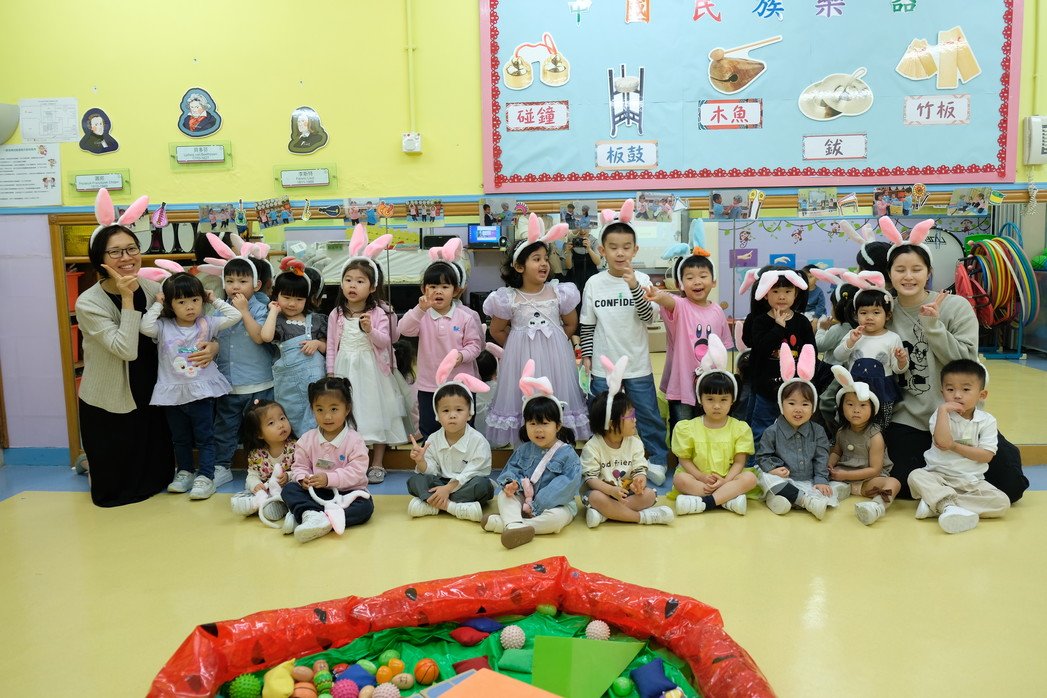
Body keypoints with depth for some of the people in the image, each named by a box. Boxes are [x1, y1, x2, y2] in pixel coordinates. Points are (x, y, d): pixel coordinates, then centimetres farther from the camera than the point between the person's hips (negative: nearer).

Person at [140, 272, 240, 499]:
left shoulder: (207, 324, -3)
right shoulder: (164, 327, -3)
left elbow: (234, 316, -8)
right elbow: (146, 327, -22)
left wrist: (215, 300, -3)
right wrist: (157, 305, -12)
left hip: (201, 392, -1)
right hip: (173, 393, 2)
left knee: (205, 437, 3)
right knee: (180, 438, 17)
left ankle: (206, 476, 8)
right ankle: (185, 472, 31)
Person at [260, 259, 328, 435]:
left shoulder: (315, 319, 9)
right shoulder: (277, 320, 2)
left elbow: (326, 346, 14)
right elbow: (266, 336, -21)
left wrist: (317, 343, -8)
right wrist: (273, 311, -10)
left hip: (314, 374, 2)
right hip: (289, 378, -1)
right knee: (293, 414, 6)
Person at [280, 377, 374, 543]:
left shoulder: (354, 440, -11)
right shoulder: (307, 439, 1)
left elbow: (357, 471, -18)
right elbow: (299, 466, 4)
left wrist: (329, 478, -27)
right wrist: (303, 478, -20)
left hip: (347, 492, -3)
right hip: (316, 492, 3)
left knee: (365, 506, -31)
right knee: (289, 489, -17)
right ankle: (310, 514, -44)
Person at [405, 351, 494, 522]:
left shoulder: (478, 441, -11)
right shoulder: (434, 440, 0)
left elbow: (471, 473, -17)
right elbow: (431, 472, -4)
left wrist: (448, 488, -27)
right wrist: (421, 461, -26)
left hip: (467, 486, -3)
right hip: (442, 483, 3)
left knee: (482, 484, -34)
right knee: (414, 480, -18)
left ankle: (430, 503, -33)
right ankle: (450, 505, -37)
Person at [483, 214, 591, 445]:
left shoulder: (559, 293, -4)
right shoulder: (508, 298, -9)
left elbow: (571, 324, 10)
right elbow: (497, 331, 4)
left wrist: (552, 343, 6)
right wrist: (519, 346, 7)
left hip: (554, 357, 1)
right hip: (522, 358, -1)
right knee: (523, 399, 4)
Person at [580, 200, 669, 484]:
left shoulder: (641, 280, -5)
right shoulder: (594, 284, -2)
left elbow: (648, 317, -15)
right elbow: (587, 325, 6)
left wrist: (634, 286, -26)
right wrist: (586, 355, 2)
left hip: (637, 365, -1)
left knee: (648, 416, 9)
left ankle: (657, 460, 24)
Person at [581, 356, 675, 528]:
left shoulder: (634, 443, 1)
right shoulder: (593, 447, -12)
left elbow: (640, 470, -1)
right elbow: (590, 477, -16)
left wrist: (640, 479, -27)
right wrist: (612, 490, -34)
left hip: (627, 491, 4)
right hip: (603, 491, -4)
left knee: (649, 494, -23)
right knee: (596, 498, -37)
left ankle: (603, 513, -28)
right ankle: (644, 517, -32)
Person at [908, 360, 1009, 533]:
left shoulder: (987, 421, 1)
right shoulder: (940, 415, -3)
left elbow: (986, 455, -9)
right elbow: (943, 442, -23)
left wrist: (954, 446, -15)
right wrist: (943, 410, -21)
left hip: (972, 481, 1)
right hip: (939, 476, -1)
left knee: (1002, 502, -22)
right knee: (916, 476, -28)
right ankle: (950, 506, -41)